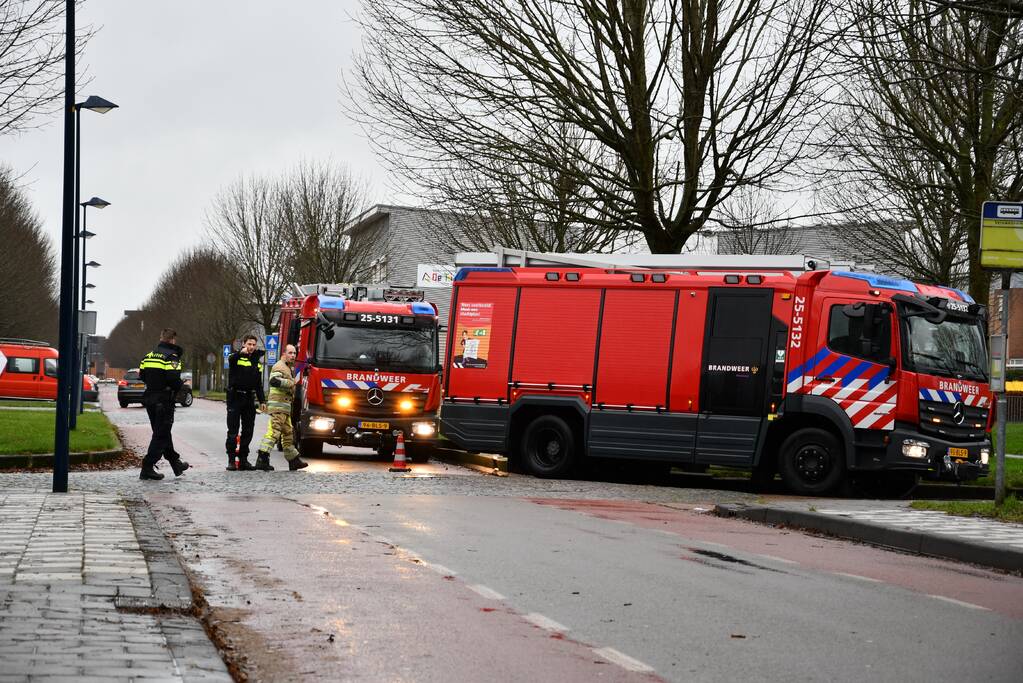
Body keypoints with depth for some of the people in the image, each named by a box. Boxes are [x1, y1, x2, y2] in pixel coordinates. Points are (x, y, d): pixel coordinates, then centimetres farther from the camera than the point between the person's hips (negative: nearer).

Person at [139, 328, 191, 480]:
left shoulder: (149, 355, 10)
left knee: (162, 432, 18)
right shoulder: (171, 356, -12)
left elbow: (142, 374, 10)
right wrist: (182, 386, -5)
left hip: (150, 399, 8)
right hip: (164, 400, -8)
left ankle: (175, 462, 30)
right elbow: (173, 378, -23)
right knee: (161, 435, -2)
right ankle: (147, 468, -6)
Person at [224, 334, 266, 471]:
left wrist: (262, 401, 15)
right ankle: (231, 460, -1)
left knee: (248, 431, 7)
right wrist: (241, 353, -49)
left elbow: (259, 384, 20)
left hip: (249, 398, 6)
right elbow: (230, 359, -30)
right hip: (235, 397, -6)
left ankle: (243, 459, 13)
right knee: (233, 431, -4)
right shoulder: (237, 357, -3)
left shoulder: (257, 361, 15)